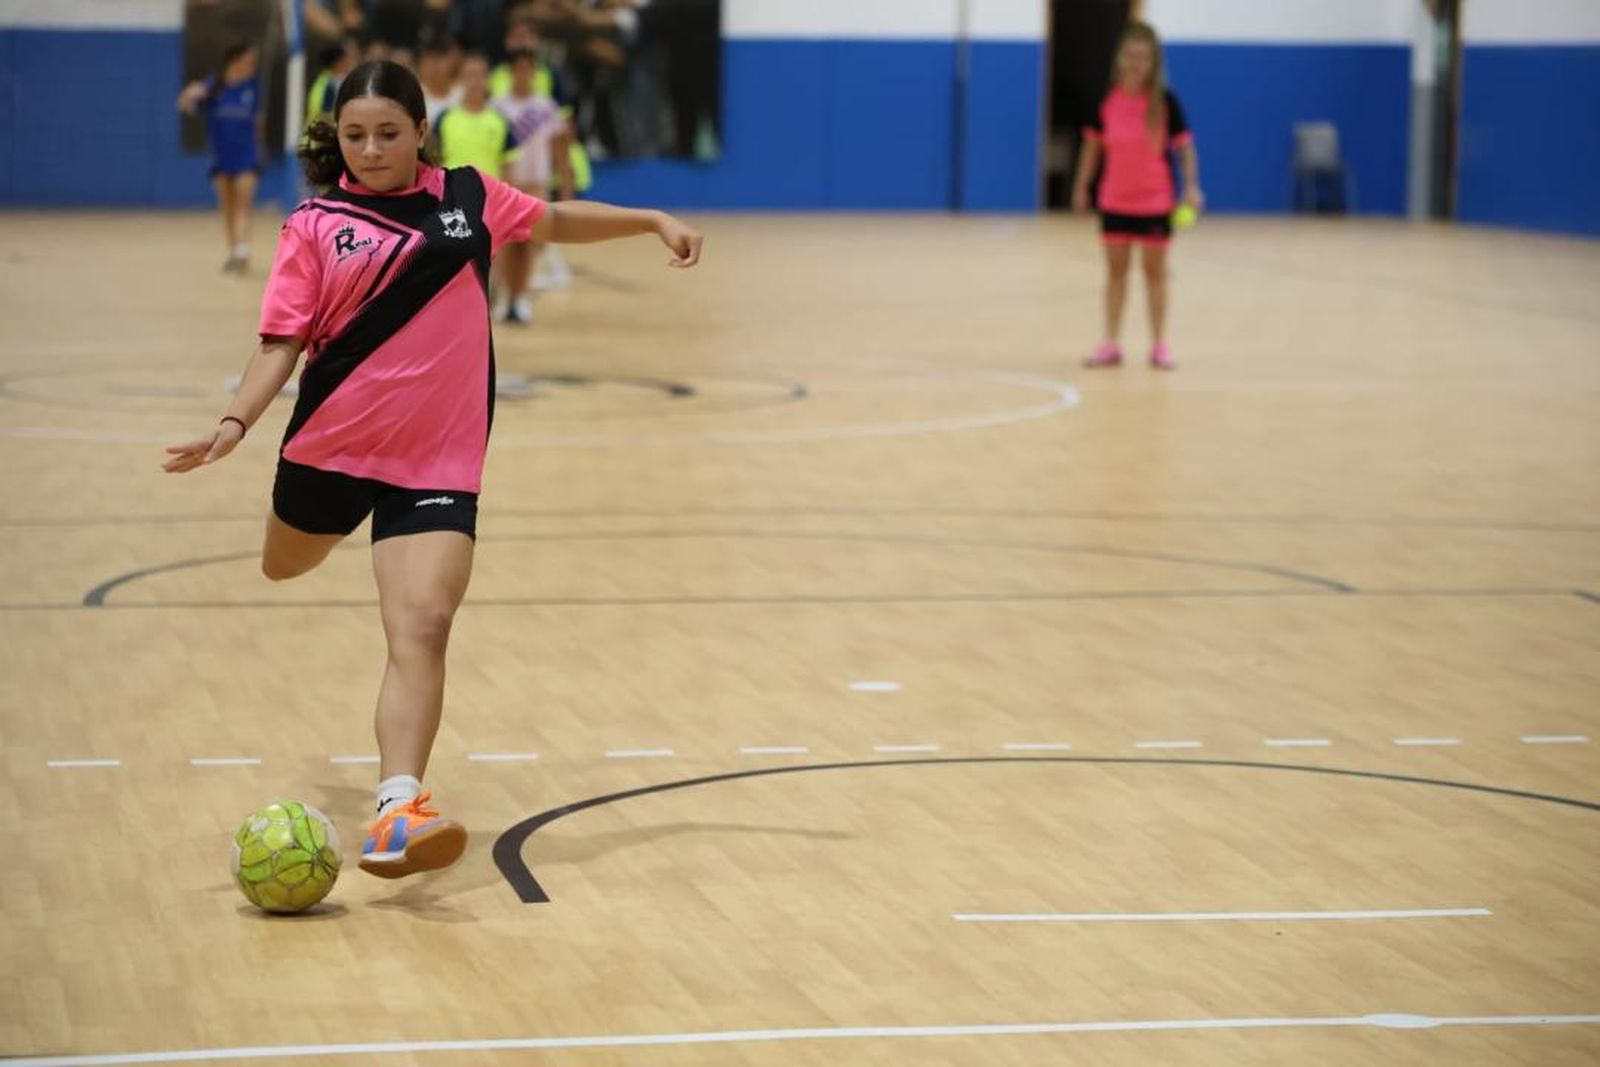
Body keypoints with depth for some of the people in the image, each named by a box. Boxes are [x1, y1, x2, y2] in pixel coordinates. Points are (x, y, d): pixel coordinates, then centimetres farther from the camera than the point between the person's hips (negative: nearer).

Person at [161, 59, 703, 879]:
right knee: (282, 568, 25)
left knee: (422, 628, -18)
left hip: (437, 462, -1)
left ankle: (398, 811, -27)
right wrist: (234, 424, -23)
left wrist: (652, 221, 19)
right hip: (330, 443, 1)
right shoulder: (316, 225, -4)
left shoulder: (469, 196, 3)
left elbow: (555, 220, 22)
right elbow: (281, 342, -9)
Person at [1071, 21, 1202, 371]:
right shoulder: (1108, 100, -2)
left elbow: (1184, 145, -7)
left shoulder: (1165, 101, -9)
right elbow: (1093, 142, 8)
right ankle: (1111, 345, 12)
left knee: (1154, 270, 6)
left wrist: (1191, 186, -17)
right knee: (1116, 269, 7)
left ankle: (1159, 345, 13)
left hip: (1155, 200, -2)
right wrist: (1081, 186, 9)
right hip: (1114, 200, 2)